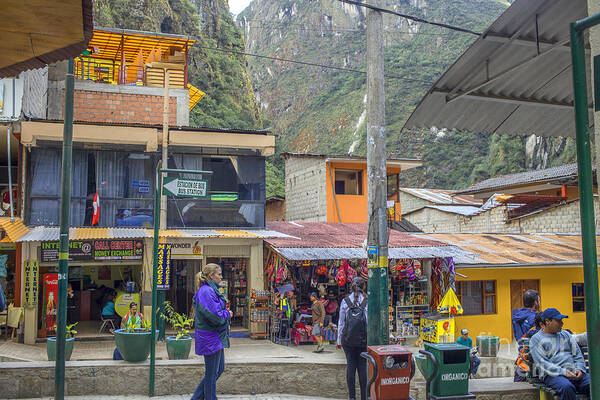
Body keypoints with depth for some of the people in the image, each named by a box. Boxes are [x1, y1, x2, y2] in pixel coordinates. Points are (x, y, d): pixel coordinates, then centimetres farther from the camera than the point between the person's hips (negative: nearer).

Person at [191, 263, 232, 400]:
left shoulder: (212, 290, 14)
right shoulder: (206, 291, -19)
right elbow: (215, 316, -25)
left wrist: (225, 314, 4)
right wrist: (228, 314, -8)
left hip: (217, 337, 11)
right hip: (211, 338, -11)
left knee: (220, 369, 17)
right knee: (212, 373, 1)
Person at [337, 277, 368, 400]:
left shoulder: (345, 302, -1)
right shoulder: (367, 302, -4)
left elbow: (341, 322, 2)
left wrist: (339, 340, 9)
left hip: (348, 339, 1)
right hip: (363, 339, -1)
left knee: (350, 365, 7)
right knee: (363, 366, 6)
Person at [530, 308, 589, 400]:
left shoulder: (566, 334, 22)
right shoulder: (536, 339, 4)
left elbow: (578, 355, 19)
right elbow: (541, 363, -7)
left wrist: (579, 369, -2)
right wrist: (563, 372, -17)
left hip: (574, 374, 5)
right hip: (552, 375, -5)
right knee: (567, 387, -38)